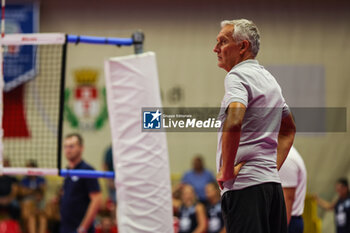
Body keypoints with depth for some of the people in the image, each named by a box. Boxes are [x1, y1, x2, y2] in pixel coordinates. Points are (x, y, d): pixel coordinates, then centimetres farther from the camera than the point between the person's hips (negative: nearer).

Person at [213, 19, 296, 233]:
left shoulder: (238, 75, -7)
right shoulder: (270, 79, 22)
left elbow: (234, 122, -26)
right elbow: (289, 129, 32)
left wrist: (225, 171, -17)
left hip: (245, 185, -9)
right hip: (273, 182, 9)